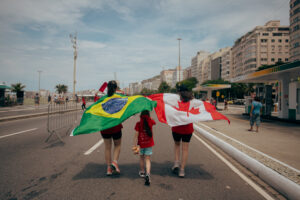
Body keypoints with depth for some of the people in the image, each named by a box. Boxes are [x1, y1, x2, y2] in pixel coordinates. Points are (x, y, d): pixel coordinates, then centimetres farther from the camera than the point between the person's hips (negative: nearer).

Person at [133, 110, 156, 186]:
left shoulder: (138, 124, -13)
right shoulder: (150, 122, -8)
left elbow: (136, 136, -14)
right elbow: (154, 122, 18)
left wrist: (134, 145, -11)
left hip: (141, 144, 0)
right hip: (149, 144, 1)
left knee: (141, 158, 20)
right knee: (147, 159, 5)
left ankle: (142, 172, 36)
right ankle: (147, 174, -12)